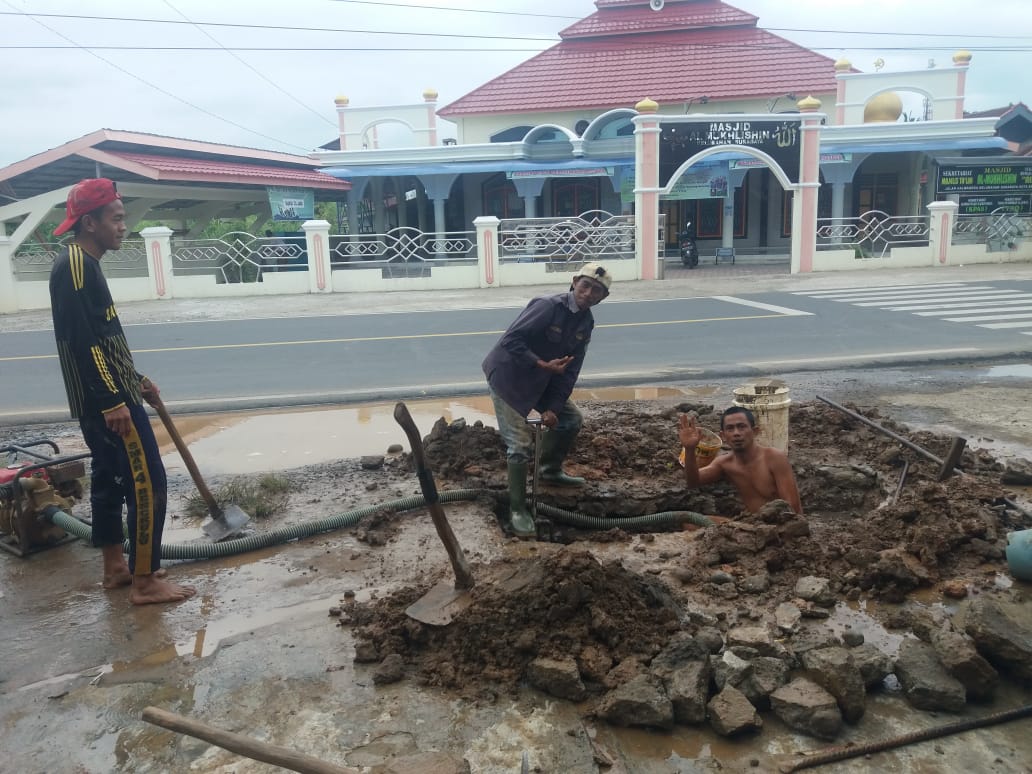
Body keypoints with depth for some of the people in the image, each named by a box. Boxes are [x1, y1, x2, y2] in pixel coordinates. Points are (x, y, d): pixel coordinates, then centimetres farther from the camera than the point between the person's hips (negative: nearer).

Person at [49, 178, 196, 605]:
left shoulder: (84, 263, 16)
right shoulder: (74, 263, -17)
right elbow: (81, 340, -24)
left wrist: (134, 380, 26)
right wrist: (113, 400, -25)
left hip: (101, 399, 11)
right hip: (105, 401, -11)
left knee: (109, 477, 16)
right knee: (147, 483, -7)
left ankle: (115, 567, 28)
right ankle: (145, 581, 0)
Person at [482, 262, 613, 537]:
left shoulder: (586, 324, 0)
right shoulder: (548, 306, -25)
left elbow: (570, 370, -1)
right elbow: (510, 340, -29)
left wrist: (553, 407, -7)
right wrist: (543, 365, -30)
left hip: (541, 380, 8)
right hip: (507, 376, -8)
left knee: (572, 419, 14)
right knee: (520, 445, -11)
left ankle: (550, 471, 37)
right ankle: (517, 509, 4)